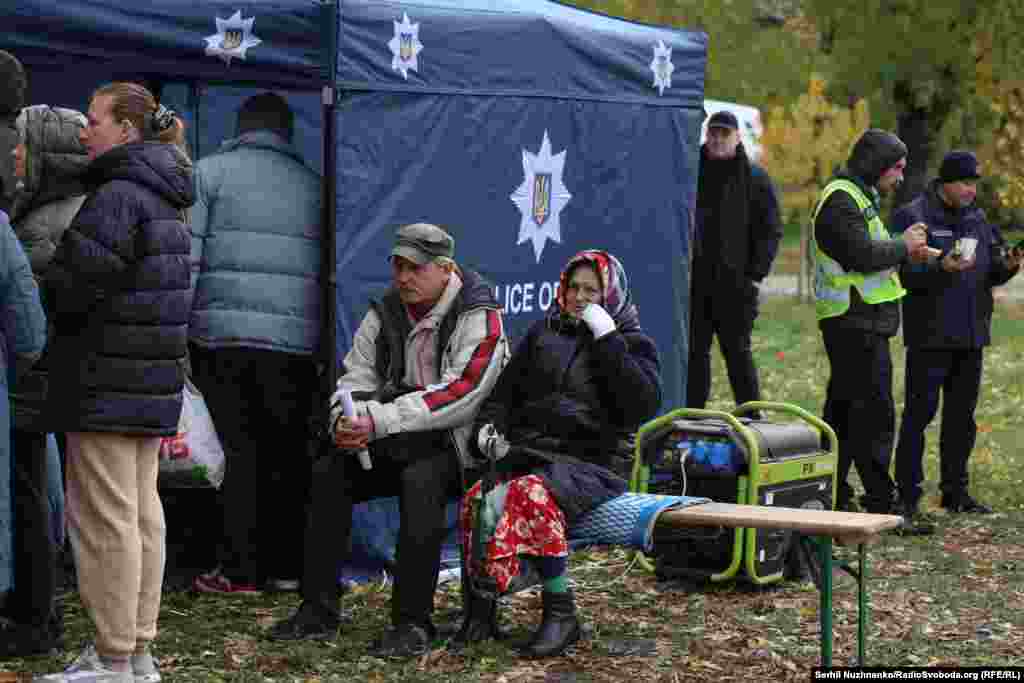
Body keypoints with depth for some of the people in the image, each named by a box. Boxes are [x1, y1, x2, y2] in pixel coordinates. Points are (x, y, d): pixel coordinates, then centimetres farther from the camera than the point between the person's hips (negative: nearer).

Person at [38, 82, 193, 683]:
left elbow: (73, 284, -20)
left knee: (105, 517, -4)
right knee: (143, 514, 12)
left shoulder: (117, 196, -16)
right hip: (152, 384, 9)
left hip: (107, 383, -9)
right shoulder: (164, 200, 15)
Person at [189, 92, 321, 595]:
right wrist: (324, 340, 20)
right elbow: (328, 269, 15)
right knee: (288, 451, 9)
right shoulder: (312, 183, 15)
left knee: (239, 449, 2)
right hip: (294, 338, 2)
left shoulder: (209, 171, 6)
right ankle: (286, 566, 11)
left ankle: (240, 569, 2)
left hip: (223, 331, -2)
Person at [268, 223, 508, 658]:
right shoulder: (384, 315, 7)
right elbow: (356, 379, 6)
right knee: (326, 473, -14)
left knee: (420, 482, -35)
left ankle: (413, 622, -29)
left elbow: (457, 395, -24)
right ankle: (318, 610, -8)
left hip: (455, 447, -6)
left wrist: (378, 421, -29)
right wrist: (346, 421, -19)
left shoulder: (479, 319, -13)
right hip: (395, 445, 6)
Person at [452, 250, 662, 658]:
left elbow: (644, 406, -9)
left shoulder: (632, 344, 10)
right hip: (527, 453, 4)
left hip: (587, 461, -4)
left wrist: (606, 338, -11)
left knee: (533, 495, -37)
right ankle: (480, 609, -25)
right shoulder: (544, 333, 22)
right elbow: (506, 390, 25)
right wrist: (490, 424, 3)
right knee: (477, 500, -29)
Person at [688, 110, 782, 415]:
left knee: (737, 352, -2)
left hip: (734, 283, -4)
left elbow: (770, 230, -1)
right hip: (693, 281, 4)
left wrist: (755, 273, -9)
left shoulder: (755, 178, 1)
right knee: (694, 351, 8)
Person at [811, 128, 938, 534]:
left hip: (855, 322, 11)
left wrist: (905, 252, 9)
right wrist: (903, 247, -8)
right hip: (857, 322, -11)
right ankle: (880, 506, -9)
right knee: (874, 413, -10)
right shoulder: (841, 199, -13)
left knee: (843, 411, 14)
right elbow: (862, 255, -23)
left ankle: (831, 498, 20)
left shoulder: (856, 197, 21)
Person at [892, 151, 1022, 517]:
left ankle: (955, 490, 20)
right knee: (920, 411, -5)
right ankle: (907, 493, 0)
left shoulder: (976, 218, 14)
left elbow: (991, 272, 17)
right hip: (930, 335, -7)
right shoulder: (912, 216, -7)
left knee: (962, 414, 12)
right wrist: (941, 268, -28)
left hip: (970, 335, 7)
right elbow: (902, 272, -15)